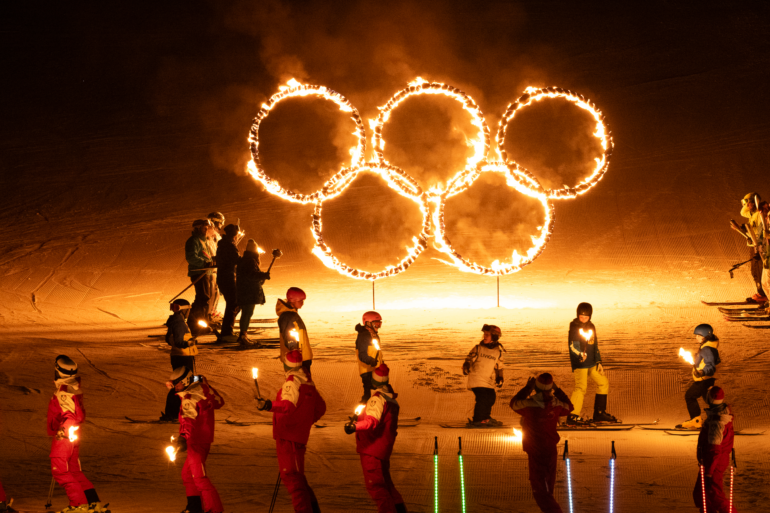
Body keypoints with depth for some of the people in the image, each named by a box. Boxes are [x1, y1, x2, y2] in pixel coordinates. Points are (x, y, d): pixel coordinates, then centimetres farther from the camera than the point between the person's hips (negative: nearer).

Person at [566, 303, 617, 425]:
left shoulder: (591, 327, 15)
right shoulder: (574, 327, -8)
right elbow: (573, 345, -19)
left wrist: (598, 362, 18)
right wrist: (580, 354, -38)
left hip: (592, 364, 8)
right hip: (580, 364, -8)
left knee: (604, 383, 13)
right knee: (581, 387, -18)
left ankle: (599, 413, 23)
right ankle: (572, 417, -15)